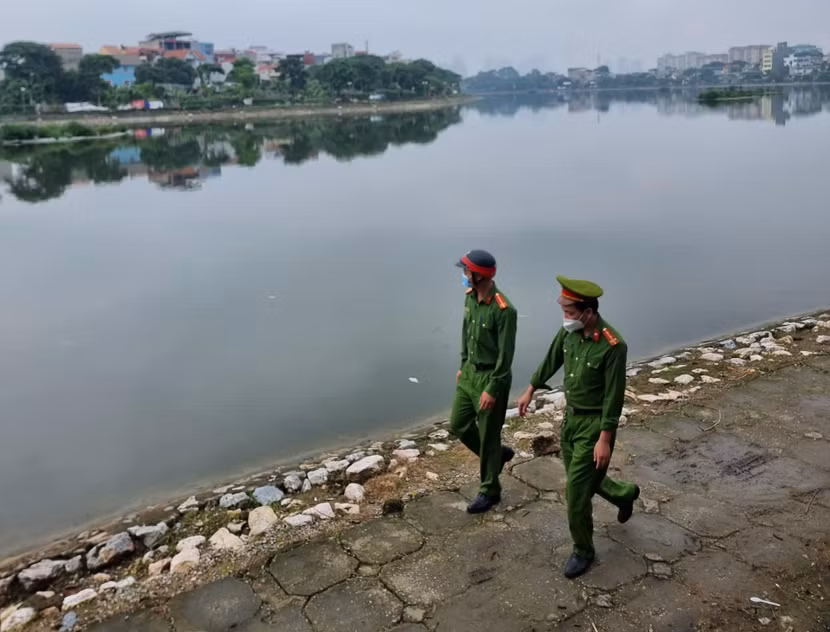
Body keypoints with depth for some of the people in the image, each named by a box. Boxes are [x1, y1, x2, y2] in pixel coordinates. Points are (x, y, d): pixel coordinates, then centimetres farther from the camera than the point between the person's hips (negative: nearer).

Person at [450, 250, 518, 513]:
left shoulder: (503, 309, -25)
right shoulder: (470, 296, 0)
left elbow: (506, 355, -21)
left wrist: (492, 390, -20)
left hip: (491, 377, -8)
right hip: (470, 372, 8)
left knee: (488, 437, 5)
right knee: (458, 425, 16)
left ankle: (489, 491, 23)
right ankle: (498, 454, 38)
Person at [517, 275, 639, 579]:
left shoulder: (613, 345, -26)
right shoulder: (569, 330, -6)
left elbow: (614, 396, -22)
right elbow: (552, 360, 12)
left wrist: (605, 440, -20)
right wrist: (531, 390, 22)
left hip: (595, 423, -7)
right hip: (571, 417, 8)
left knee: (576, 490, -2)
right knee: (581, 477, 23)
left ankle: (583, 551, 19)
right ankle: (624, 494, 51)